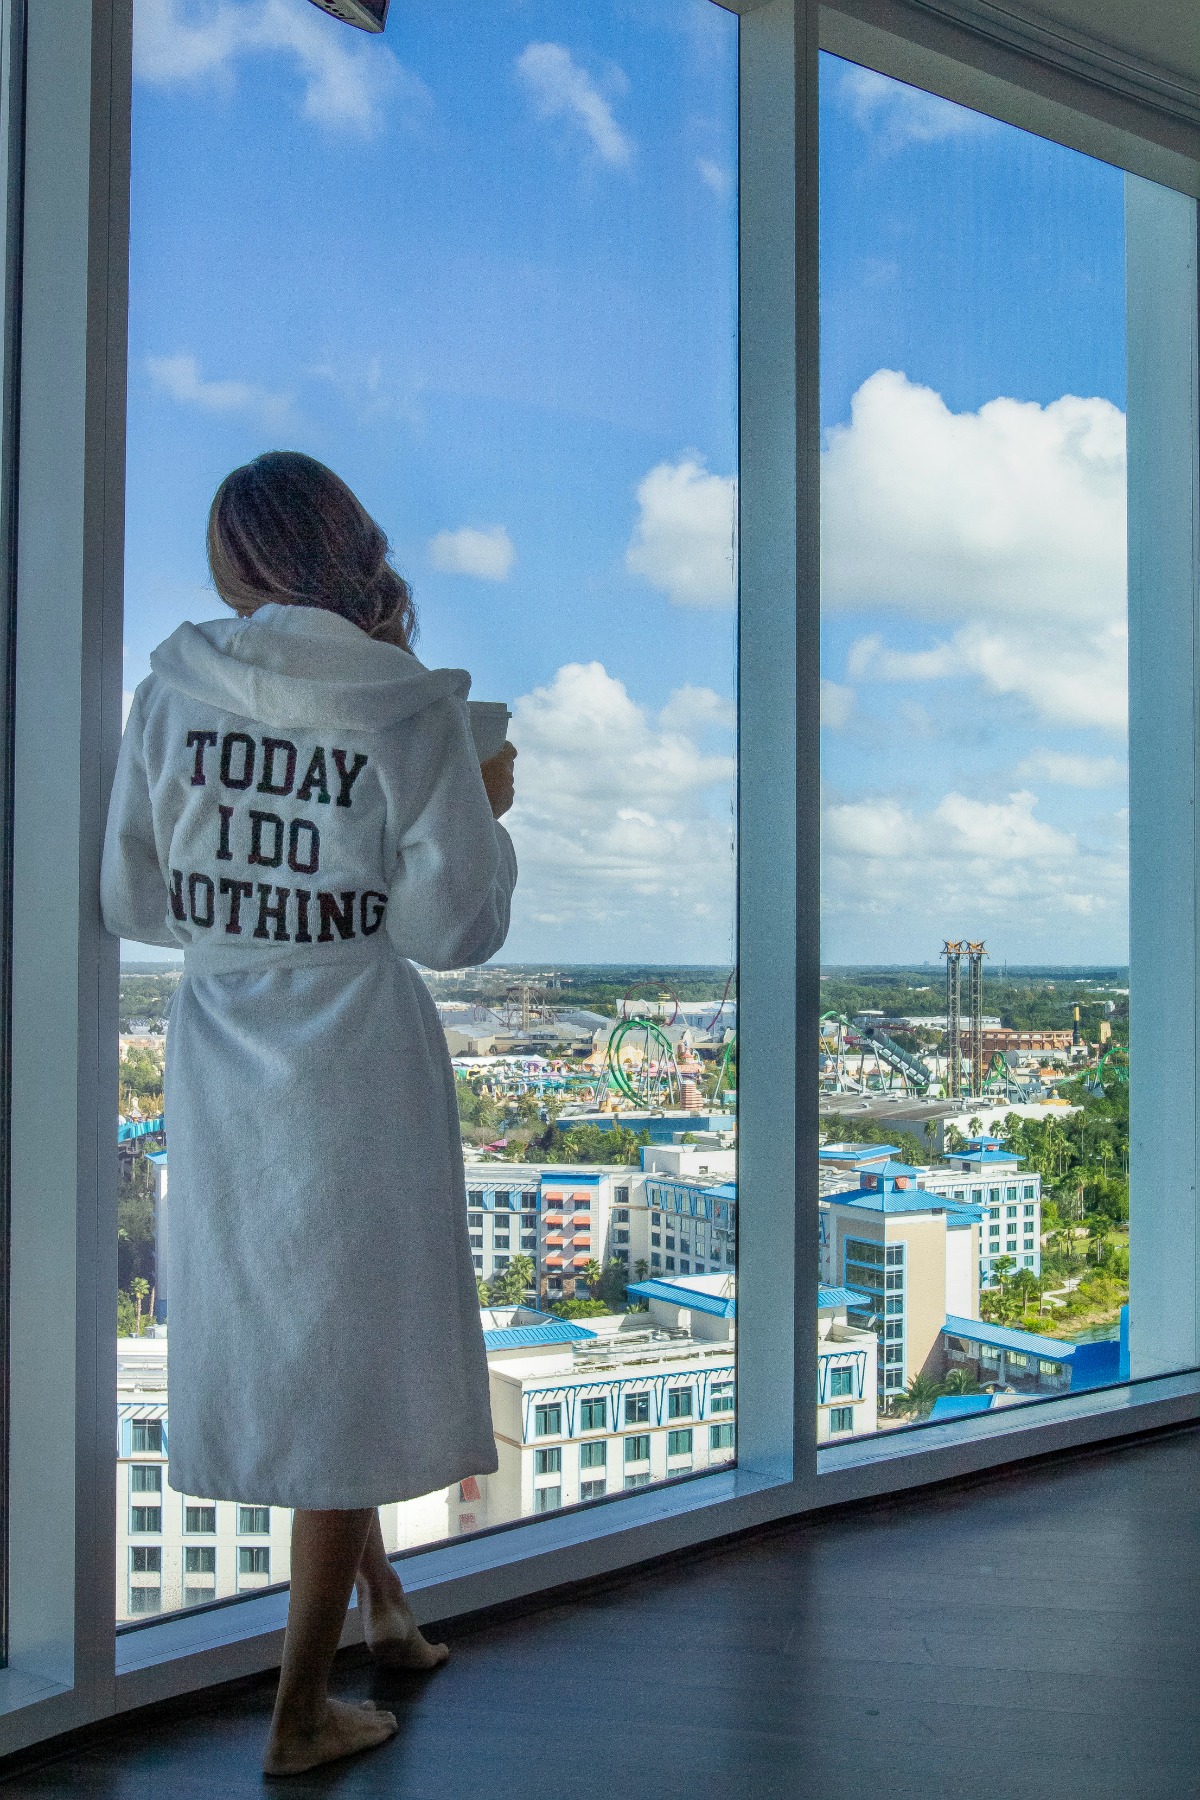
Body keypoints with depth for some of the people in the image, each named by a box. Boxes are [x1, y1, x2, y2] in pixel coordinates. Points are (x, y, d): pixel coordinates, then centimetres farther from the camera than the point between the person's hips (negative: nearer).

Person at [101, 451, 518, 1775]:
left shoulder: (172, 690, -3)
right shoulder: (411, 708, -12)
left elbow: (131, 901, 1)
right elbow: (454, 926, -12)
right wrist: (489, 811, 5)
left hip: (217, 1061, 4)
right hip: (357, 1065, -4)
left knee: (271, 1333, 23)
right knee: (346, 1363, 9)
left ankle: (380, 1603, 40)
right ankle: (302, 1711, 20)